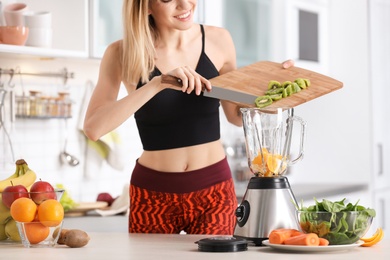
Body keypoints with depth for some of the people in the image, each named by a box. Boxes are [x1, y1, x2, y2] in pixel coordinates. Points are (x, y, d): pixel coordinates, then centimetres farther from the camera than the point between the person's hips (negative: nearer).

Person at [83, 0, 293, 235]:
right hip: (153, 195, -1)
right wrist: (157, 83, -28)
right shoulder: (123, 54, -9)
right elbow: (93, 128, -22)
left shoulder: (218, 40, -2)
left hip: (214, 189, 1)